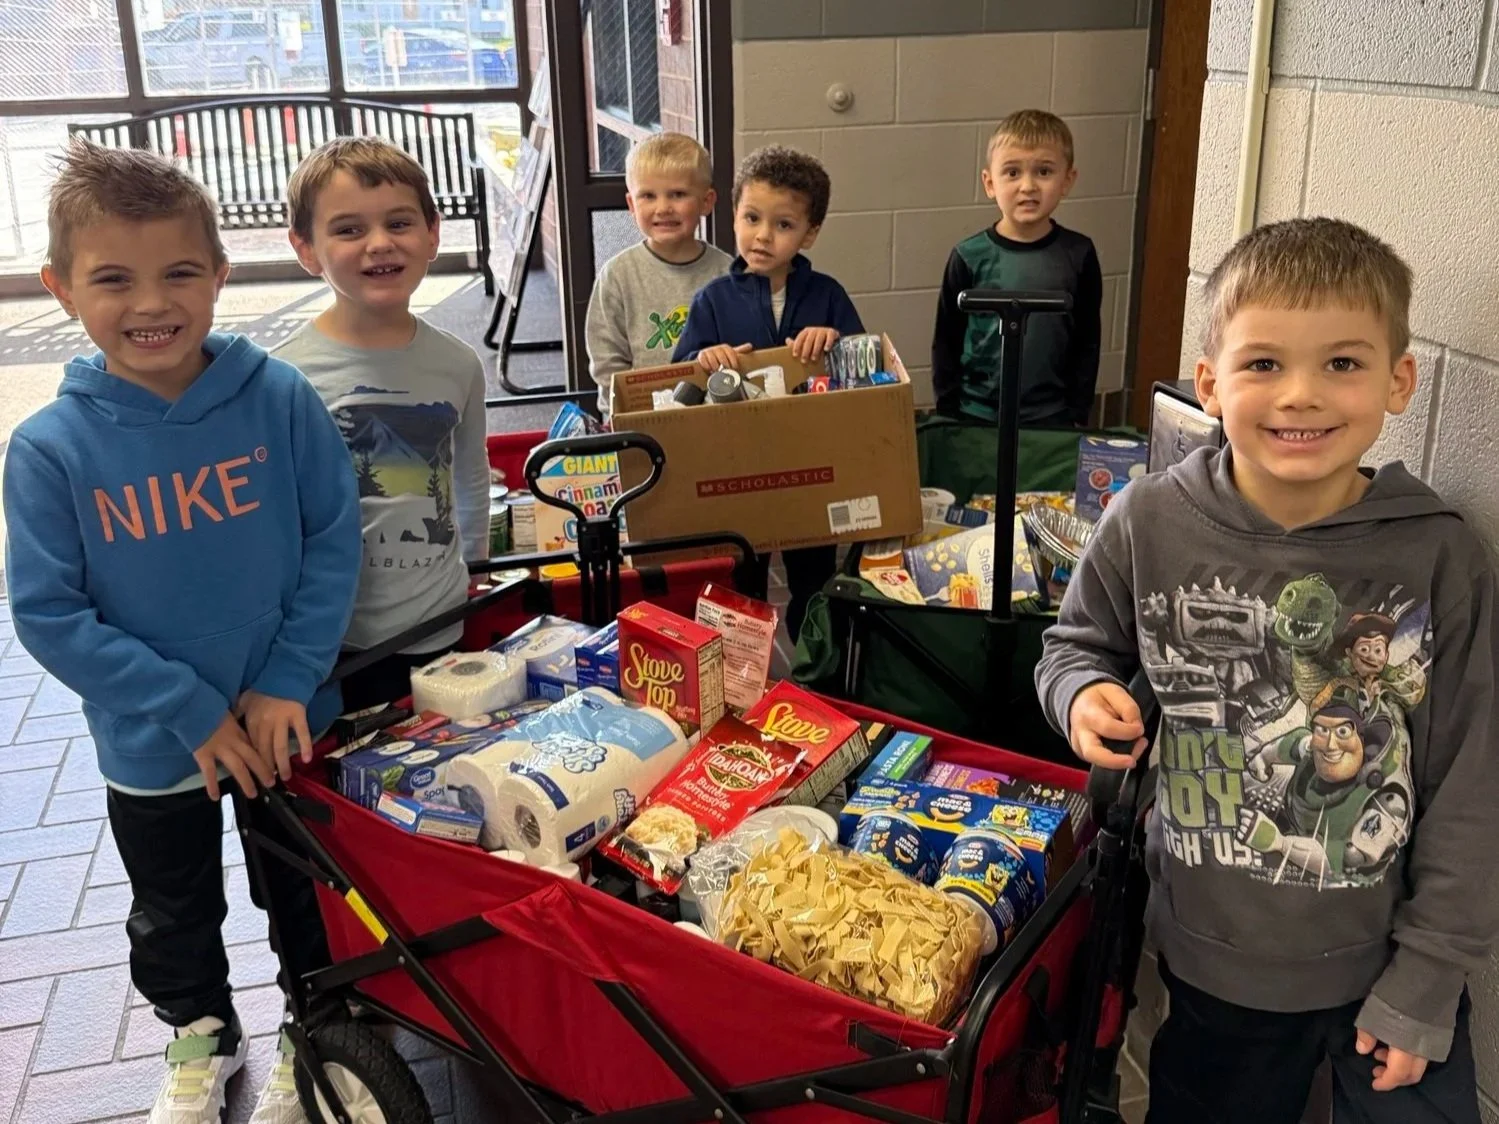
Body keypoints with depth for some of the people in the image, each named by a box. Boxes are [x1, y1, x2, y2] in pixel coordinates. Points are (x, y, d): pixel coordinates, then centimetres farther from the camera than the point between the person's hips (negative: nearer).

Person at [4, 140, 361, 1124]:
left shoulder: (280, 398, -15)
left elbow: (335, 539, -10)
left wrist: (288, 682, -15)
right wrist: (190, 711, -18)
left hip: (288, 721, 0)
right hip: (153, 748, 1)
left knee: (306, 893, 21)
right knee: (175, 919, 24)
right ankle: (201, 1038, 51)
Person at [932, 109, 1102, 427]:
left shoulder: (1078, 255, -3)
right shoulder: (969, 257, -7)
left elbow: (1087, 344, 3)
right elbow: (946, 344, 0)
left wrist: (1077, 416, 0)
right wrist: (949, 415, -1)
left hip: (1052, 422, 1)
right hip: (975, 419, -1)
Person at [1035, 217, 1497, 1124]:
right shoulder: (1148, 526, -14)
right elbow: (1079, 643, 6)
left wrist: (1426, 982, -6)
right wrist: (1084, 693, -17)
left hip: (1388, 958, -1)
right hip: (1218, 959, 1)